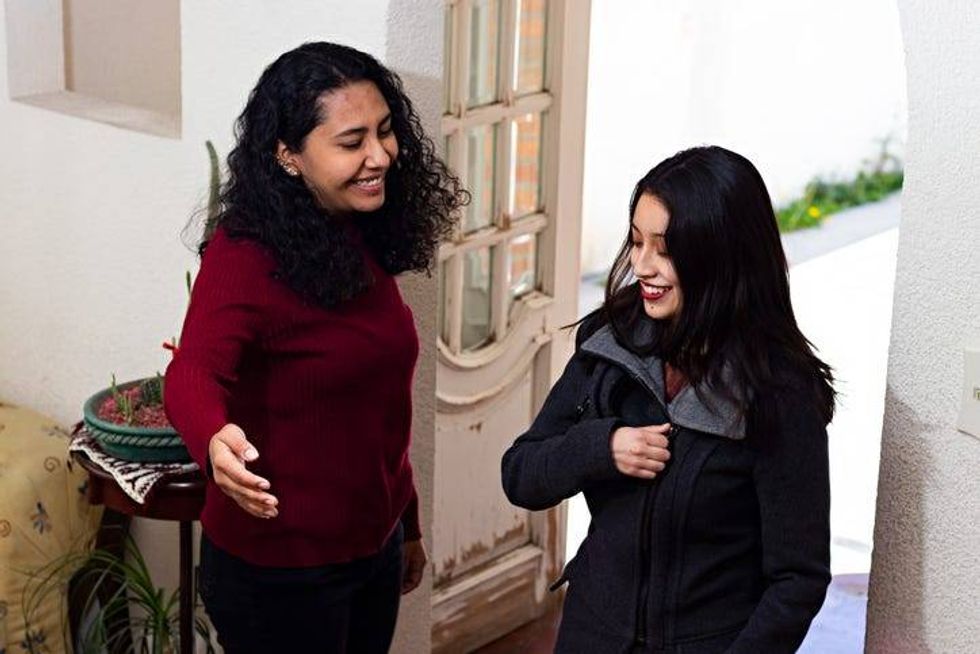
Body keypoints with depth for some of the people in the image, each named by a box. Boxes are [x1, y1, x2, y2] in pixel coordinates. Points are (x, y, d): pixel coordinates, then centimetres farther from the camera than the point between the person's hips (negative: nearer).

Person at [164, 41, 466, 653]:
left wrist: (407, 525, 19)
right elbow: (194, 374, -35)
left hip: (375, 548, 7)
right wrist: (216, 439, -57)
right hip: (278, 568, -7)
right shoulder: (246, 253, -20)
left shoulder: (362, 243, 3)